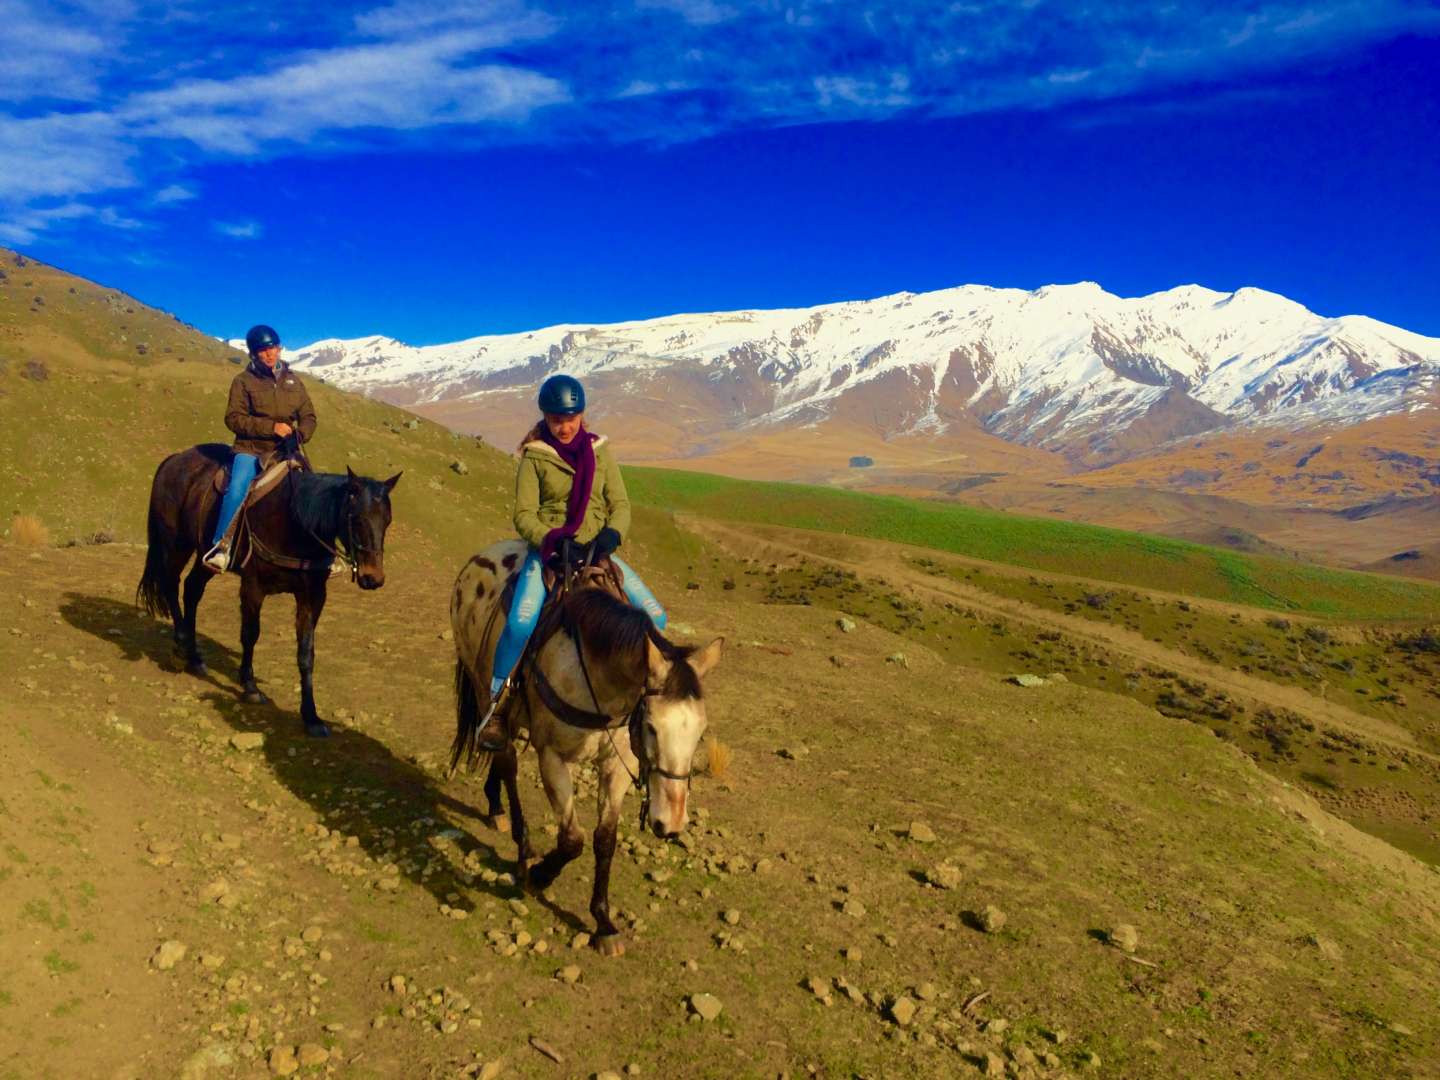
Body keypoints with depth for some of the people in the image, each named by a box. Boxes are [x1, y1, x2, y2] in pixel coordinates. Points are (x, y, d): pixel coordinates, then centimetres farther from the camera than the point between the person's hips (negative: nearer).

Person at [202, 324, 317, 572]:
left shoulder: (293, 380, 14)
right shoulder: (244, 381, 4)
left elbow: (309, 417, 14)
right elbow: (233, 418, -5)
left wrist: (300, 435, -8)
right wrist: (270, 427, -15)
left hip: (285, 450, 3)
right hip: (250, 449, -3)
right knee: (236, 490, -28)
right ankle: (221, 545, -18)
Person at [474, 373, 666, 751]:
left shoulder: (600, 451, 9)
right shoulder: (534, 456, 0)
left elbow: (620, 504, 7)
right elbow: (524, 514, -4)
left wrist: (612, 534, -14)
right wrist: (552, 539, -22)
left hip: (595, 549, 4)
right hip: (548, 548, -3)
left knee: (653, 615, -7)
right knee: (521, 620, -29)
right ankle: (495, 706, -10)